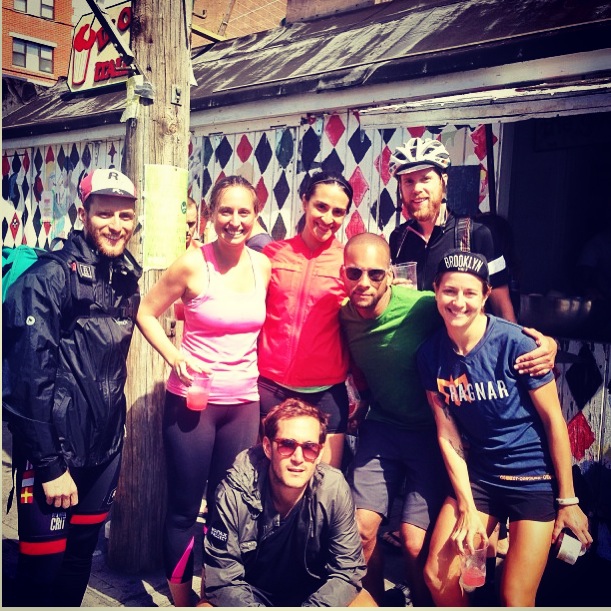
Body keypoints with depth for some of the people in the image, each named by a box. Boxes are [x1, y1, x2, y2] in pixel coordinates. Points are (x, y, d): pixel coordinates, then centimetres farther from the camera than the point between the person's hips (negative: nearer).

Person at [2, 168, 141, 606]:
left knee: (82, 557, 18)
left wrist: (115, 451, 15)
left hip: (104, 450, 6)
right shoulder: (51, 276, -14)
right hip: (54, 448, -6)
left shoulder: (127, 283, 7)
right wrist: (50, 465, -18)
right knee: (44, 564, 7)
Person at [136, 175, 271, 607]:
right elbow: (146, 313, -2)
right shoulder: (193, 264, -10)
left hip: (245, 401, 4)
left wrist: (265, 377, 6)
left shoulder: (263, 266, 1)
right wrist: (174, 355, -16)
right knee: (185, 507, 8)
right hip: (192, 400, -3)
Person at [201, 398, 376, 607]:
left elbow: (346, 570, -11)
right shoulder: (235, 492, -21)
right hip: (252, 596, -1)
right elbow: (222, 579, -15)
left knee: (366, 604, -24)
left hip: (313, 596, 2)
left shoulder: (334, 490, -18)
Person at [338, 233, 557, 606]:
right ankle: (373, 601, 27)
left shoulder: (423, 306, -23)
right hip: (381, 428, 4)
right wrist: (364, 398, 4)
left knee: (415, 543, -5)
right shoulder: (346, 316, -7)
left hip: (430, 432, -4)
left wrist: (545, 344, -30)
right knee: (361, 528, -1)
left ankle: (424, 603, 26)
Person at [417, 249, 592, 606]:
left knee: (516, 600, 0)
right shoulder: (432, 354, -7)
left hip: (535, 477, -4)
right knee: (437, 576, 3)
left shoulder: (514, 343, -19)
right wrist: (467, 508, -5)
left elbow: (554, 419, -12)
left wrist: (568, 499, -7)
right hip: (477, 475, 4)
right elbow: (448, 433, -3)